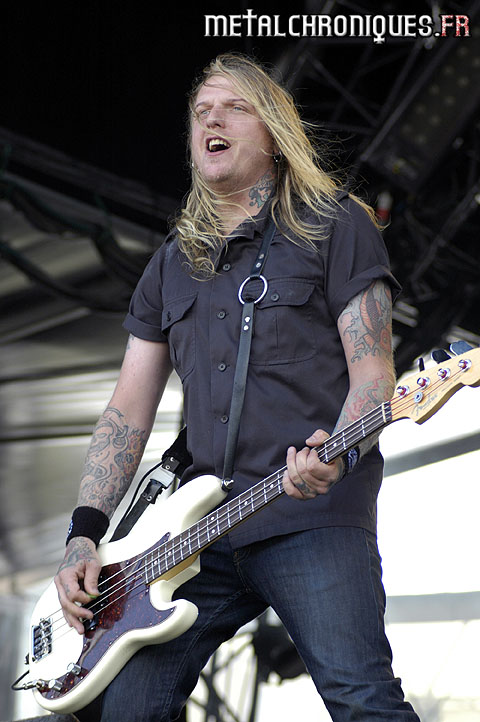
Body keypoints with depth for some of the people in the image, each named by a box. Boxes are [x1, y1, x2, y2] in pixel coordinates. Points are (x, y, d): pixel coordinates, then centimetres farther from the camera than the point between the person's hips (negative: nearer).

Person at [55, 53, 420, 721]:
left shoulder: (335, 227, 7)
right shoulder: (172, 264, 22)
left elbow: (373, 373, -1)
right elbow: (128, 411, 18)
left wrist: (336, 456, -23)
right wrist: (86, 532, 6)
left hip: (315, 516, -5)